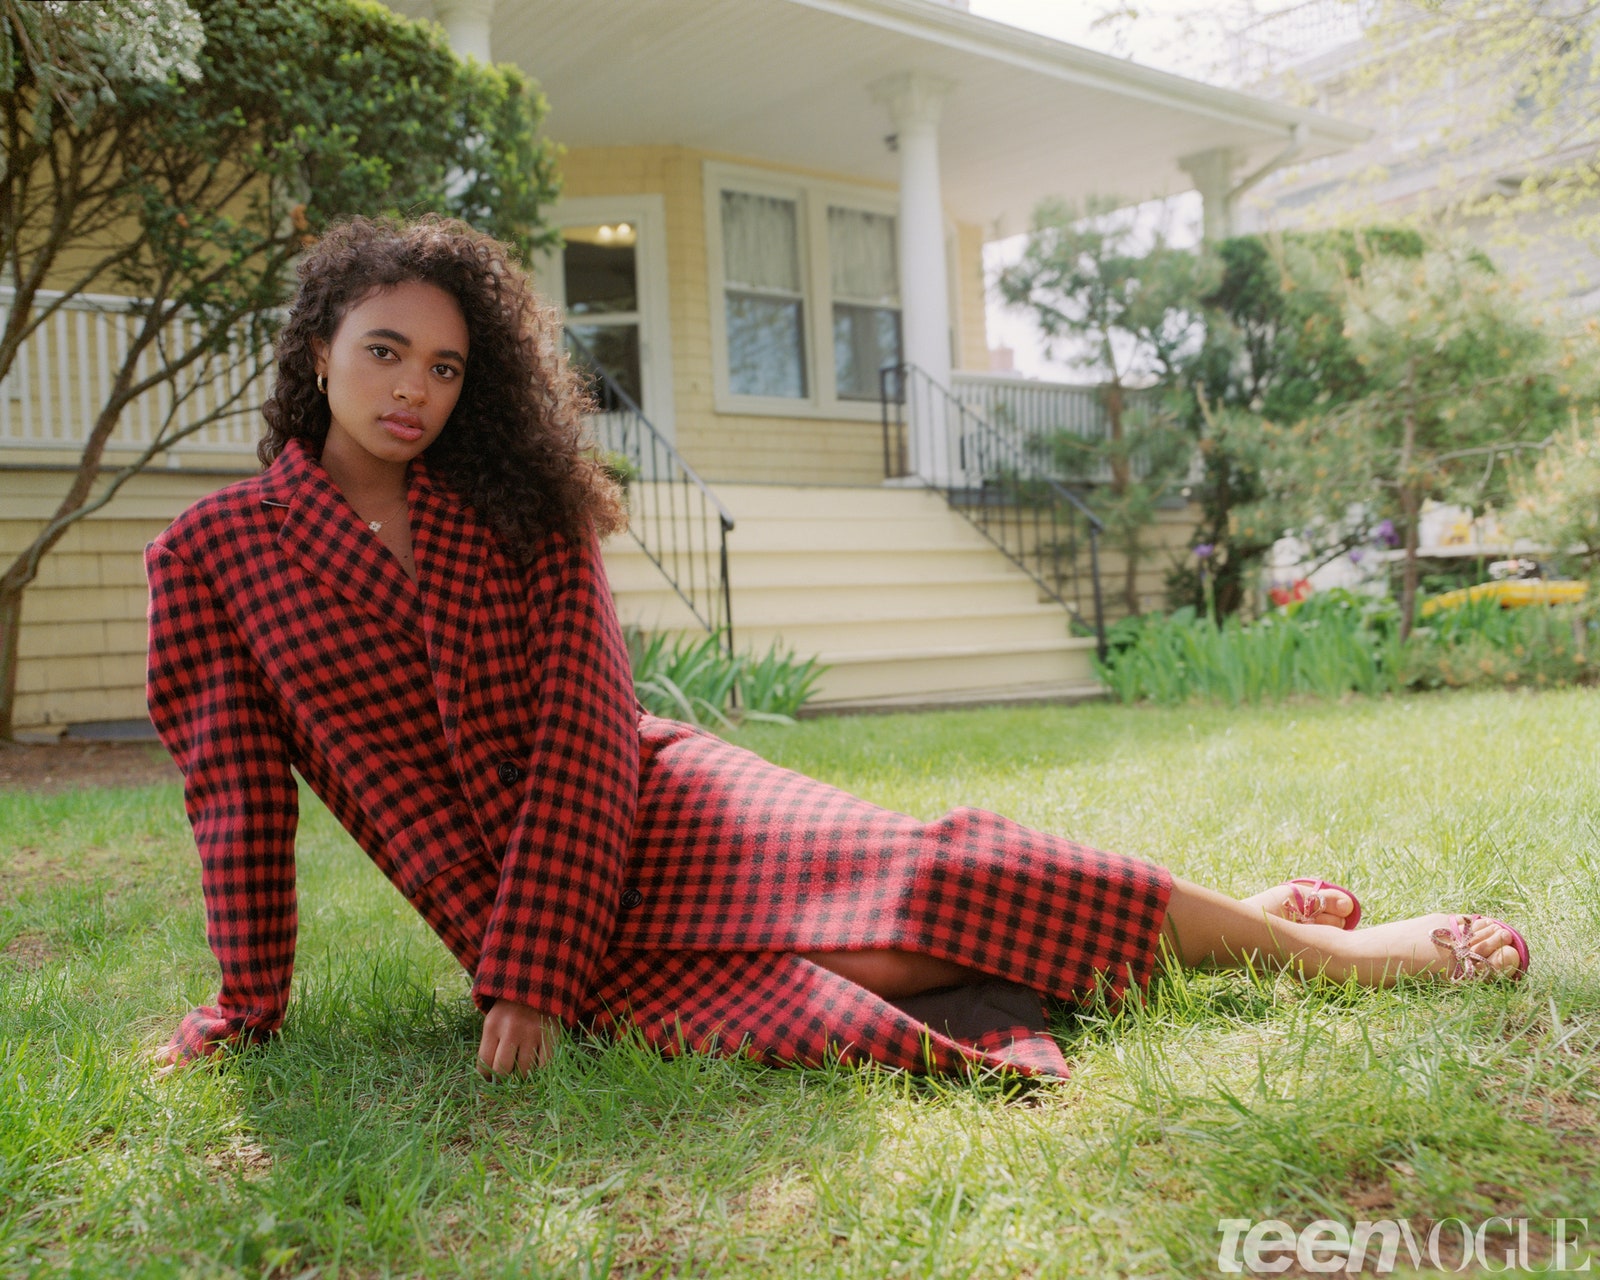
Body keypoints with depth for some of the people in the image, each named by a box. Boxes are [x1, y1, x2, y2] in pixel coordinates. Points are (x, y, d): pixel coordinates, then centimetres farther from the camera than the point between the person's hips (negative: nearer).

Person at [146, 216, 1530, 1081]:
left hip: (656, 814, 1)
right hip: (503, 905, -1)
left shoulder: (520, 512, 3)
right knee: (811, 1026, -26)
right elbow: (236, 786, 4)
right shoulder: (212, 552, 3)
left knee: (925, 874, -24)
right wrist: (248, 1008, 4)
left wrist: (526, 972, -15)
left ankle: (1311, 941, -9)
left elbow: (582, 733, -6)